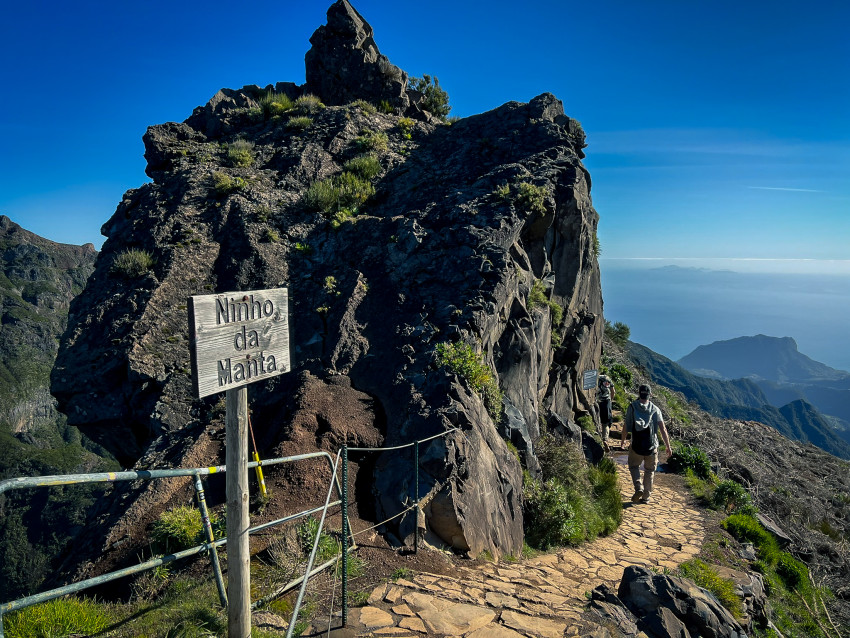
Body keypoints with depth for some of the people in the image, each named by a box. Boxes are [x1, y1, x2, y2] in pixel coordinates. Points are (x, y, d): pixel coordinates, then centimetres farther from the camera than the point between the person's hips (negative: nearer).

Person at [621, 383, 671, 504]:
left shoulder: (632, 406, -4)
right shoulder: (655, 409, 1)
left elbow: (626, 425, -2)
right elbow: (663, 428, -3)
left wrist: (623, 439, 14)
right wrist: (668, 447, 2)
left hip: (636, 445, -1)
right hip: (652, 446, 2)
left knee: (633, 466, 19)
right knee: (649, 471, 17)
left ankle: (638, 488, -1)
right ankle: (646, 496, 20)